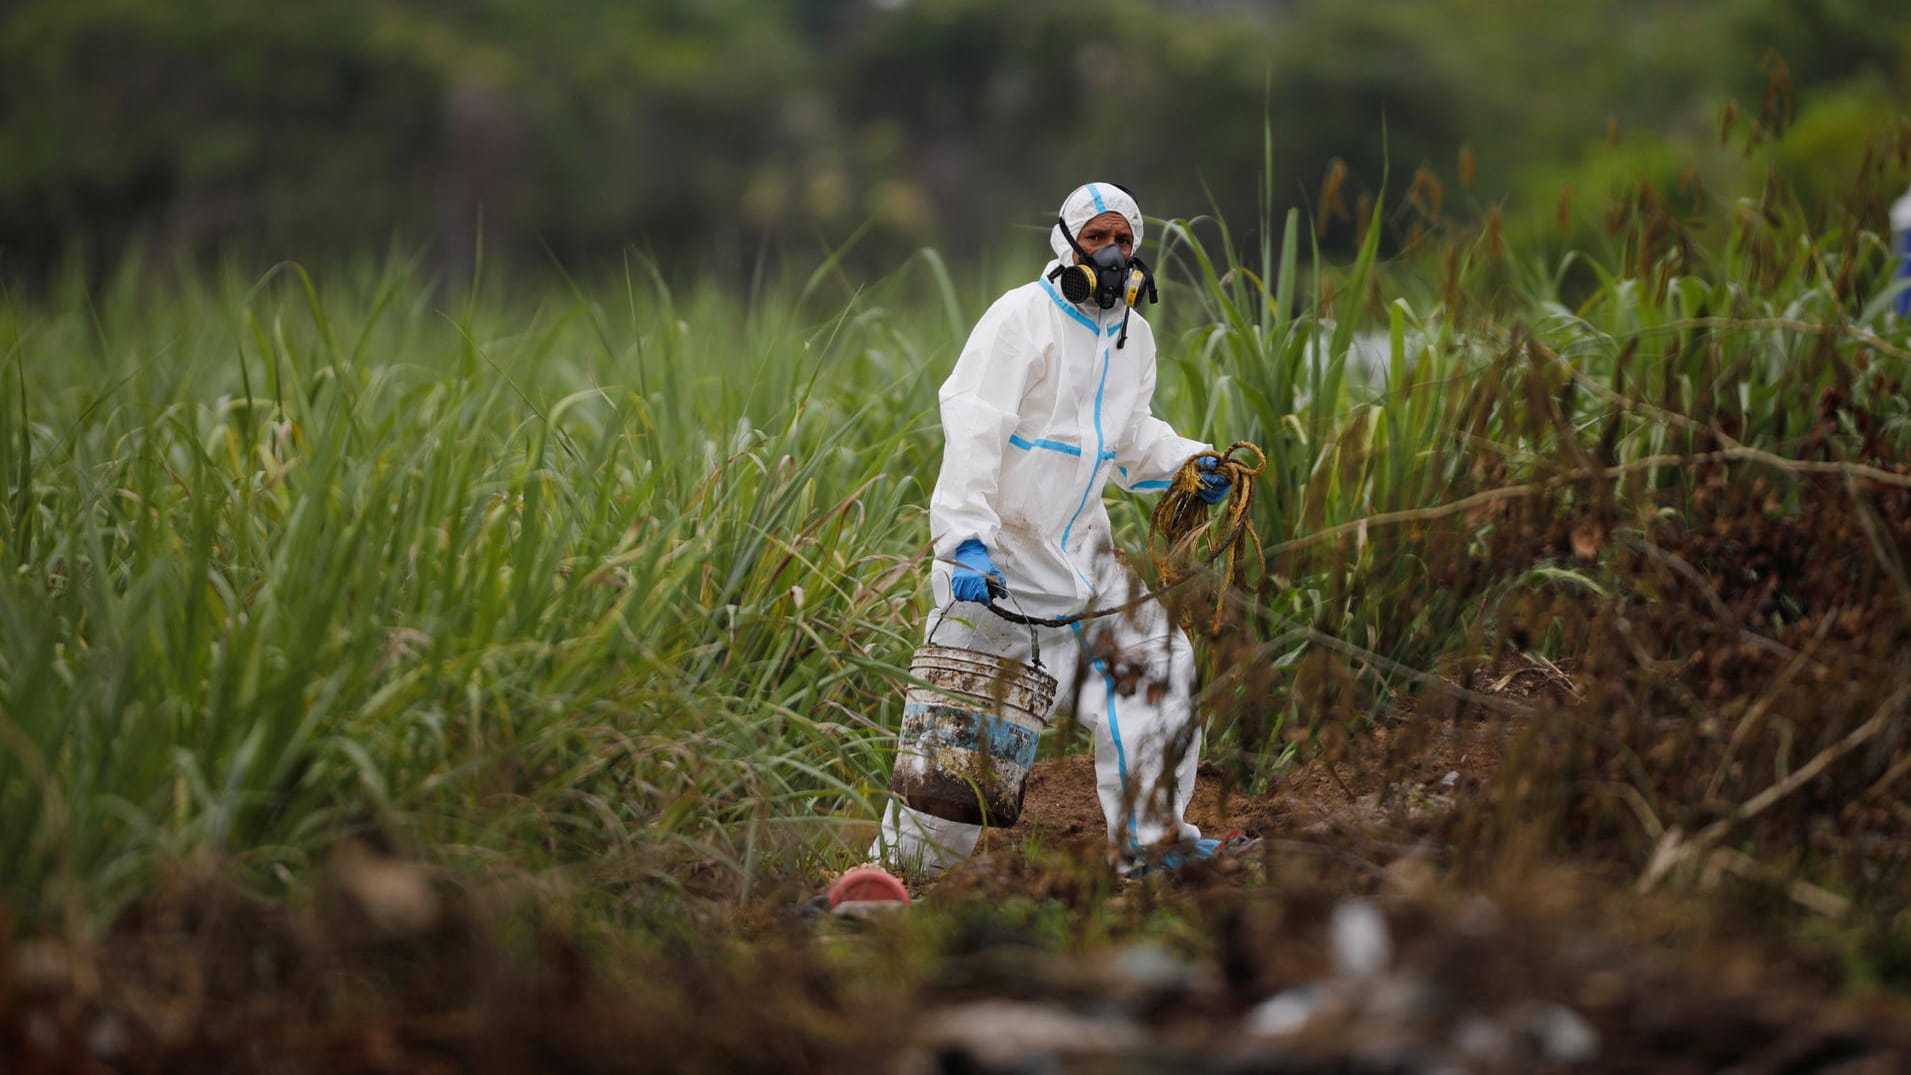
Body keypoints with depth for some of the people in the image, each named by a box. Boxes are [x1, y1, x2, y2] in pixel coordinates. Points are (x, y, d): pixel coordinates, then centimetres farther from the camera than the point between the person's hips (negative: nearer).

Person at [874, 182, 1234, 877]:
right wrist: (968, 538, -30)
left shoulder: (1133, 337, 13)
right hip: (999, 548, -8)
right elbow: (973, 430, -21)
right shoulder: (1022, 318, -13)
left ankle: (1151, 838, 13)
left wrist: (1188, 464, 9)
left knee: (1158, 659, 3)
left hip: (1077, 549, 8)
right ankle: (903, 864, 4)